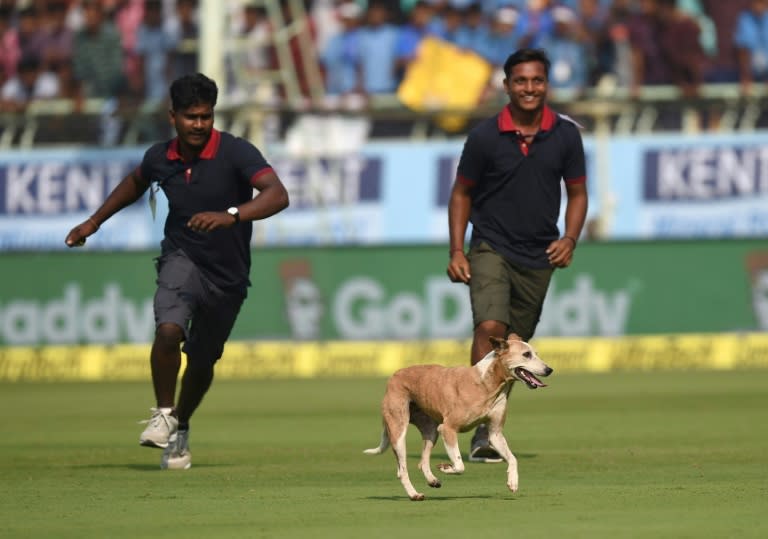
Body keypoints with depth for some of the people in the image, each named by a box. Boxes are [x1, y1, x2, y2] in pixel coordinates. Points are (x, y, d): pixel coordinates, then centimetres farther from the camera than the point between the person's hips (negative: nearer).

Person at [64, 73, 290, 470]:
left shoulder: (235, 152, -20)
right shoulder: (160, 158, -6)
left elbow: (277, 195, -34)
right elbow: (135, 182, 20)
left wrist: (231, 216, -50)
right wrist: (94, 222, 21)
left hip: (227, 275, -1)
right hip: (182, 258, 1)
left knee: (202, 360, 12)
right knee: (168, 331, -28)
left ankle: (180, 432, 38)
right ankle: (164, 416, -7)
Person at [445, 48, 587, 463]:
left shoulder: (566, 135, 1)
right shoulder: (484, 136, -6)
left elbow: (577, 193, 11)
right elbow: (461, 193, 4)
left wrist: (569, 239, -6)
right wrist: (456, 251, -4)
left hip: (538, 257, 3)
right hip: (491, 248, -3)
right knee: (490, 327, -23)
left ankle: (488, 427, 24)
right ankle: (483, 433, -26)